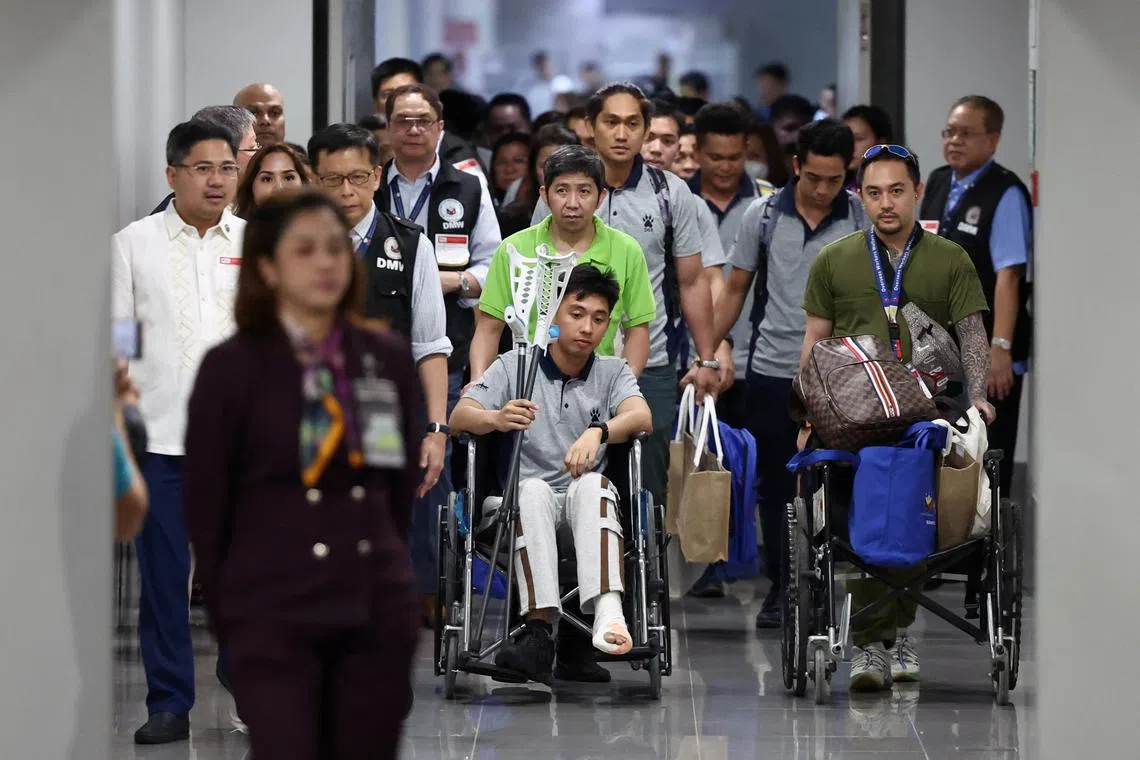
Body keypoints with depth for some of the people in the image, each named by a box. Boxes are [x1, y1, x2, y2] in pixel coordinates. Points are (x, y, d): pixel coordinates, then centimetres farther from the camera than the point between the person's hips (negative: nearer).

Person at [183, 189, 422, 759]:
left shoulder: (388, 360, 8)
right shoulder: (232, 368, -4)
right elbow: (204, 504, 0)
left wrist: (391, 574, 14)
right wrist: (225, 616, 2)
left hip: (378, 611, 4)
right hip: (273, 615, -4)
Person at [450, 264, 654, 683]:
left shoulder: (612, 372, 10)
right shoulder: (515, 365, 8)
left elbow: (641, 417, -12)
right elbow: (459, 417, -6)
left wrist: (598, 432, -34)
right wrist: (498, 419, -30)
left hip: (586, 507, 1)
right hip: (523, 504, 0)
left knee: (592, 484, -34)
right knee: (533, 490, -35)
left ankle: (607, 613, -54)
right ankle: (539, 629, -47)